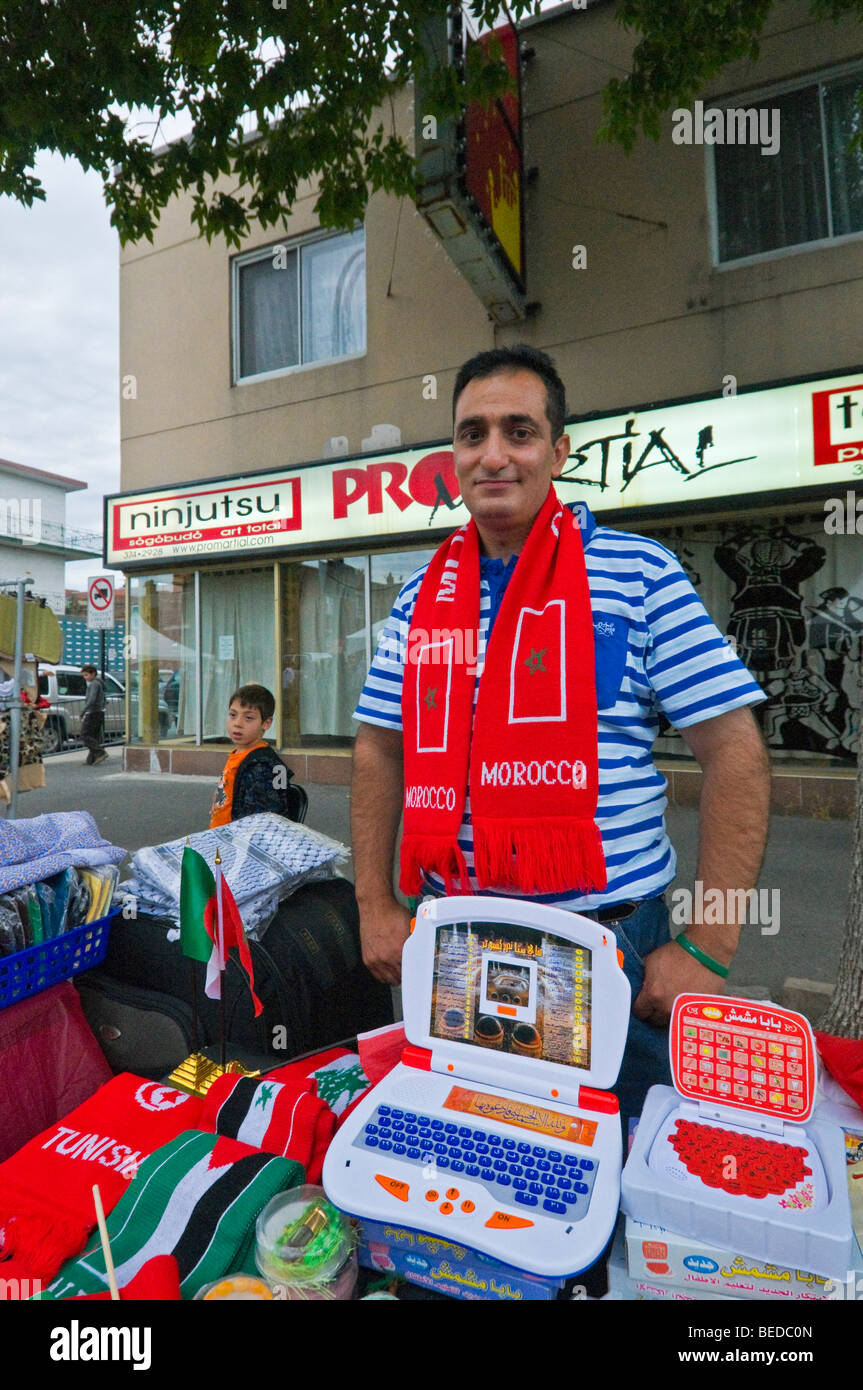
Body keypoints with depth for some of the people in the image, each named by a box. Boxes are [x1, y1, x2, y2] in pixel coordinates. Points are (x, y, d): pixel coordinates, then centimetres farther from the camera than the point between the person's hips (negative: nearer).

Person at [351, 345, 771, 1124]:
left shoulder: (639, 576, -8)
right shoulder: (419, 597, 5)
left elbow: (736, 753, -10)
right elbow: (379, 753, 8)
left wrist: (707, 948, -12)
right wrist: (376, 906, 4)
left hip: (610, 943, -3)